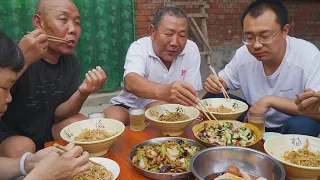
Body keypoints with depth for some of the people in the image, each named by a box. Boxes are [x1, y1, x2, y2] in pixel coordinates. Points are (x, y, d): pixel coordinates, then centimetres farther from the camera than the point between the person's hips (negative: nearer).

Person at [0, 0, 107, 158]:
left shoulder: (71, 62, -5)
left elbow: (57, 115, -6)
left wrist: (82, 93, -26)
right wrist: (22, 61, -44)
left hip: (47, 134, 5)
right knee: (22, 148, -34)